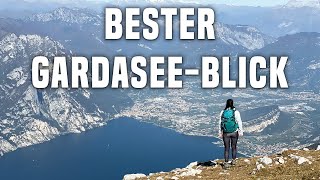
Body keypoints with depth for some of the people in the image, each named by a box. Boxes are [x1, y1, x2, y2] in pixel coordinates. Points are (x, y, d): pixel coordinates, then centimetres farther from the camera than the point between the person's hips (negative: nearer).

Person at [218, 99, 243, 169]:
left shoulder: (222, 112, -4)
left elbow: (220, 123, 0)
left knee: (226, 148, 5)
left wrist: (220, 133, 9)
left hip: (226, 133, 1)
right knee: (234, 147, 16)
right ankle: (233, 161, 25)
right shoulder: (236, 112, -10)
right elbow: (239, 122, -7)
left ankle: (226, 163, 1)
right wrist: (241, 131, 2)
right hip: (234, 132, -1)